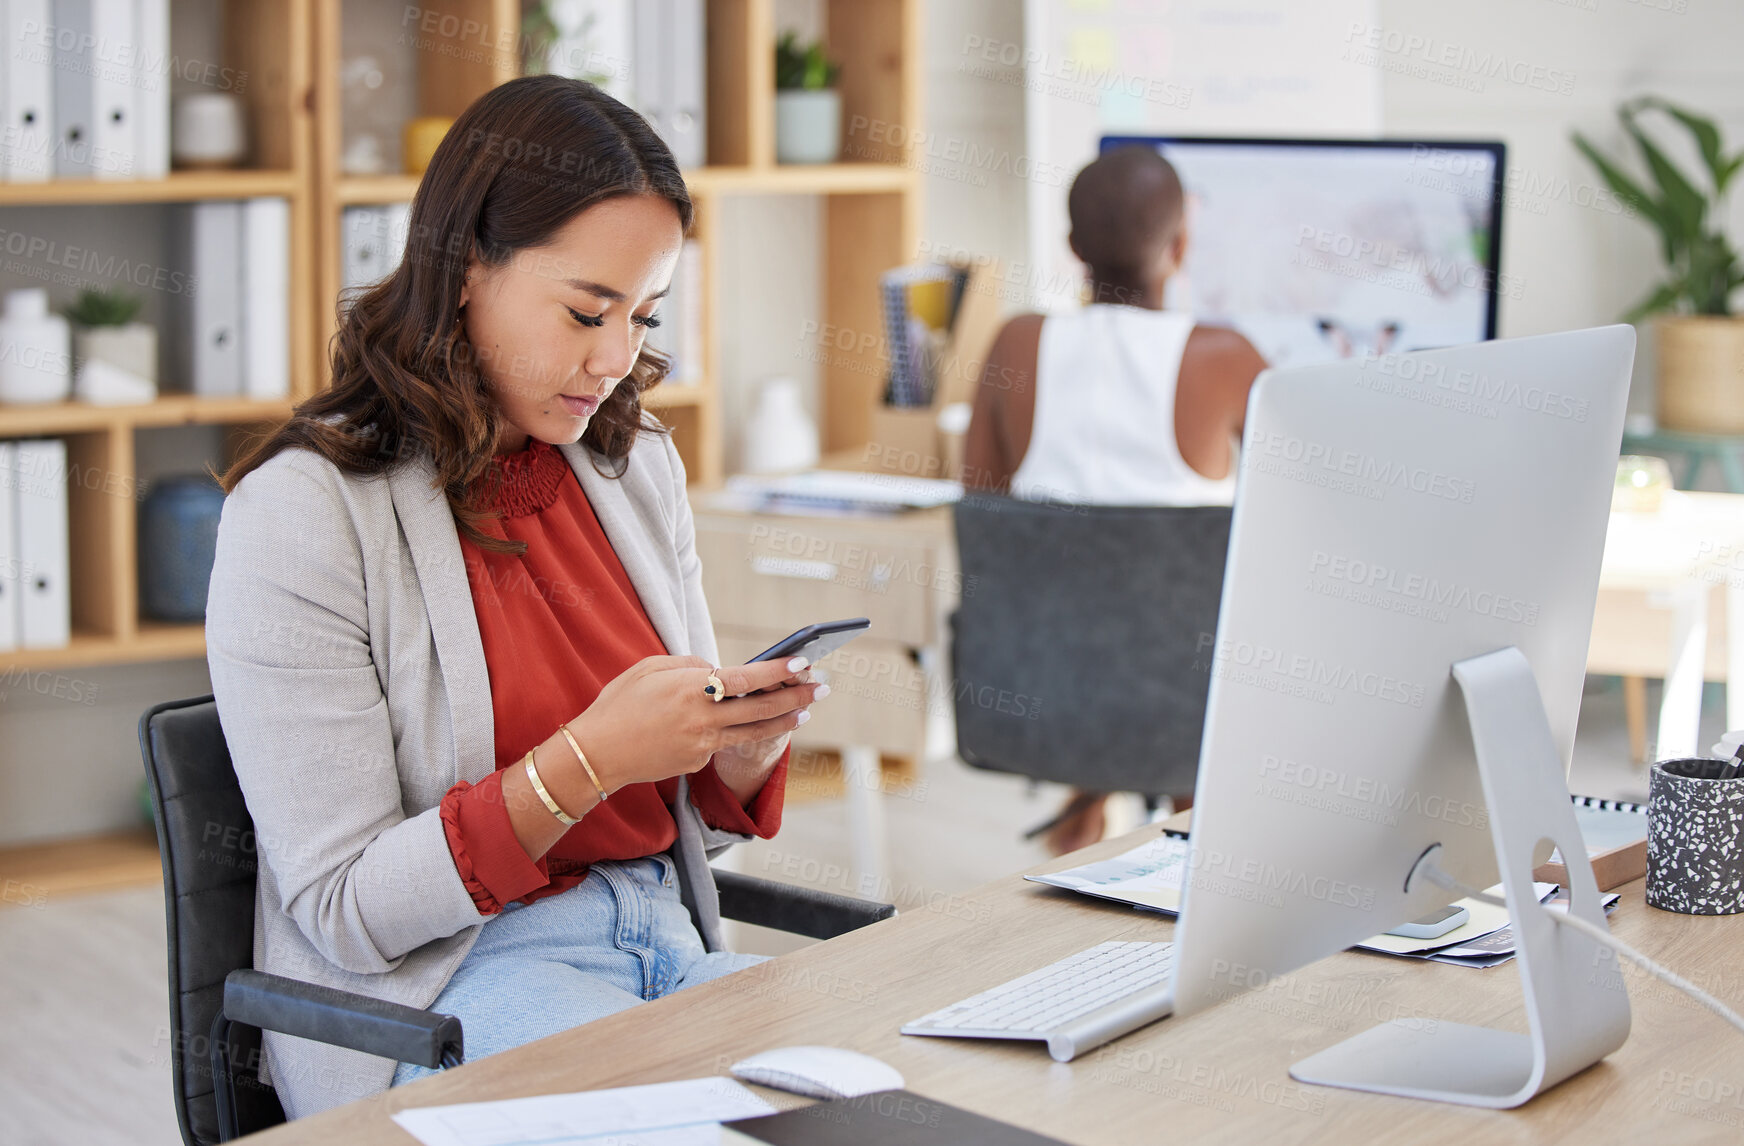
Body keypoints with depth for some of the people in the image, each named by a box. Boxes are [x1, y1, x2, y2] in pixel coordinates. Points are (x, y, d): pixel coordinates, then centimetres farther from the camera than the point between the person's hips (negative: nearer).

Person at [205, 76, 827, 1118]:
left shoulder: (638, 468, 10)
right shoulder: (305, 509, -11)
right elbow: (344, 911, -12)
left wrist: (748, 744, -7)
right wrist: (588, 762, -23)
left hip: (668, 942, 6)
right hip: (430, 1000, -6)